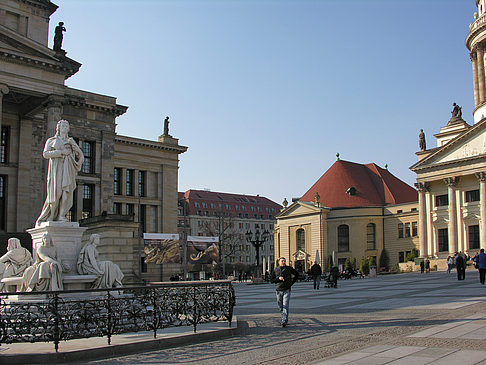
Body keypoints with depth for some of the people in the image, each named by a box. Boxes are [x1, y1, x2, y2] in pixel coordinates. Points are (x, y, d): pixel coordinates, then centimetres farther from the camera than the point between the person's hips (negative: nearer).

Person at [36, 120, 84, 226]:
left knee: (66, 191, -12)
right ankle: (49, 216, -5)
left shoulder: (70, 141, 24)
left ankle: (61, 215, -13)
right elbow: (45, 154, 1)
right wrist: (61, 152, -8)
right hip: (56, 168, -3)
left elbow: (80, 154, 15)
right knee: (55, 192, -13)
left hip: (68, 168, 3)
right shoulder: (51, 140, 16)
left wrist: (73, 144, 0)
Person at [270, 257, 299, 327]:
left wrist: (292, 282, 9)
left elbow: (296, 274, 15)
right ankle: (284, 318, 30)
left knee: (285, 306, -11)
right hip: (279, 290, 2)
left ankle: (284, 321, -14)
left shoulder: (289, 269, 2)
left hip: (287, 290, -2)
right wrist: (278, 278, -14)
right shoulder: (275, 270, 5)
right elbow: (272, 280, 4)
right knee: (280, 306, 9)